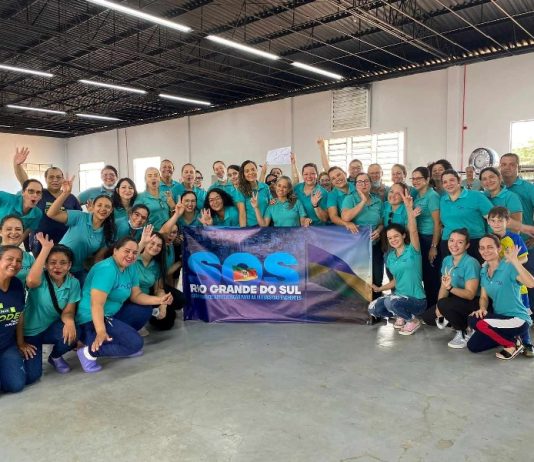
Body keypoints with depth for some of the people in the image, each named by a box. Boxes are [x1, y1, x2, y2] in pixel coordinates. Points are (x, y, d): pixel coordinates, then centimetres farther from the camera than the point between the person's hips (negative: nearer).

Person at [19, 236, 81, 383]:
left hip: (51, 329, 2)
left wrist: (69, 321, -37)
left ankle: (55, 357, 4)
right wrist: (46, 249, -42)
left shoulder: (73, 283, -10)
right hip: (30, 332, -2)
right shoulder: (41, 278, -19)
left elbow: (68, 311, -11)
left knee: (72, 334, -31)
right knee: (30, 377, -14)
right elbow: (31, 281, -44)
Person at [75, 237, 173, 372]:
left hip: (111, 315, 10)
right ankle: (90, 352, -12)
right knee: (135, 343, -17)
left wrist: (159, 300, -4)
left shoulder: (131, 268, 5)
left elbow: (136, 295, 9)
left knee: (145, 310, 6)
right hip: (91, 321, -10)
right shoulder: (106, 269, -22)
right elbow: (97, 304, -28)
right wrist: (101, 332, -38)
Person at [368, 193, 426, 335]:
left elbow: (413, 230, -29)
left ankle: (413, 320, -3)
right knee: (373, 308, -12)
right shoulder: (390, 257, 8)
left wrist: (409, 208, -40)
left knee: (390, 301, -33)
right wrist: (379, 289, 10)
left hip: (417, 300, -6)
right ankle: (401, 315, 14)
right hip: (399, 296, 7)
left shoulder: (412, 251, -10)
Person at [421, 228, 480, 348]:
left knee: (444, 304, -33)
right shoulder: (446, 260, 0)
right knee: (427, 317, 3)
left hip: (472, 304, -8)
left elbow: (470, 294, -26)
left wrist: (450, 288, -42)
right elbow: (443, 286, 1)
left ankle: (466, 332, -9)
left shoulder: (471, 263, -22)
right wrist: (438, 307, -13)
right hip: (455, 301, 8)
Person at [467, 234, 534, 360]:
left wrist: (514, 260, -41)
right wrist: (482, 309, -13)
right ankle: (510, 337, 18)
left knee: (476, 322, -29)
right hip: (500, 317, 8)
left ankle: (513, 344, -5)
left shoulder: (509, 266, -18)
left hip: (518, 319, -8)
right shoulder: (484, 271, 5)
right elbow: (484, 297, 9)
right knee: (473, 346, 3)